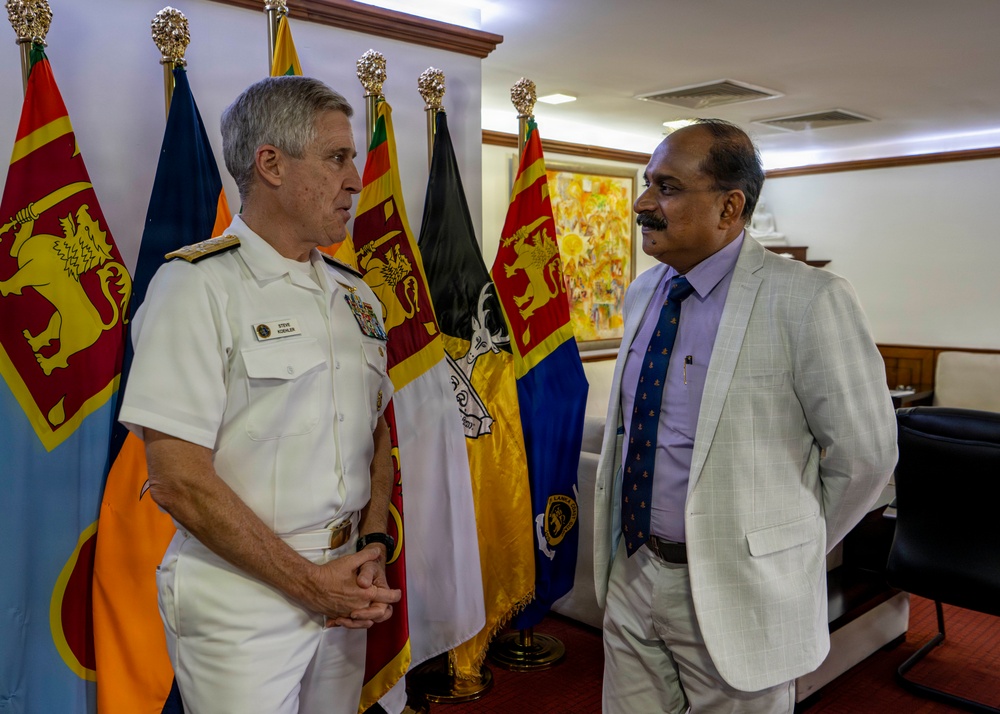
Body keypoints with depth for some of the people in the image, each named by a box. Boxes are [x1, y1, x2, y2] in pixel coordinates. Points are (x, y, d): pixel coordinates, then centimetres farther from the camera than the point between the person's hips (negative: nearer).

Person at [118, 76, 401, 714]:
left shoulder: (356, 295, 8)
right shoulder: (198, 285, -12)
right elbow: (180, 481, -17)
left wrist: (373, 548, -1)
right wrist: (310, 582, -14)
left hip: (342, 590, 6)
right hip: (241, 601, -6)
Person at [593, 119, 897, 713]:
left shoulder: (808, 301, -17)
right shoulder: (641, 294, 4)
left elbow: (865, 453, -11)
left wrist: (794, 548, 0)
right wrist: (637, 551, 14)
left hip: (735, 594, -5)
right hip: (630, 574, 6)